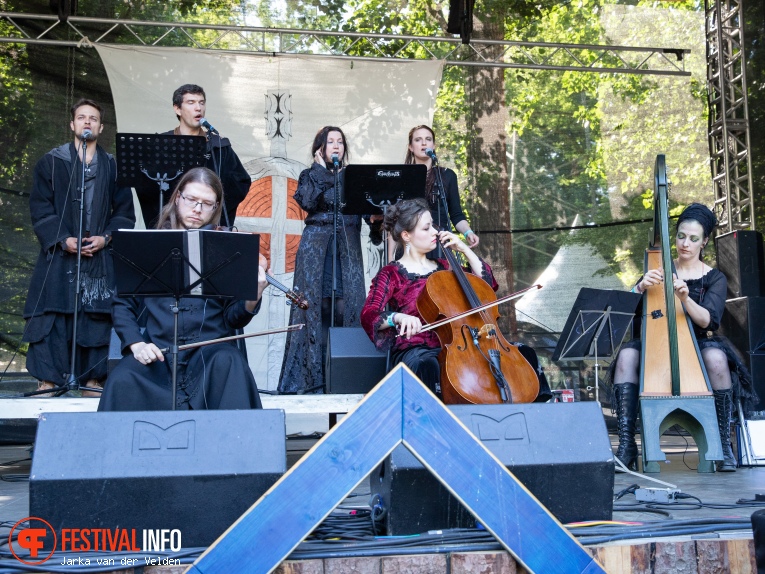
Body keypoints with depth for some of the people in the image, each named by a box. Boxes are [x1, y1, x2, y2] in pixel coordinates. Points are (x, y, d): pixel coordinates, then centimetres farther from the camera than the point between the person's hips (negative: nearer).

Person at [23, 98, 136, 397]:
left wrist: (106, 237, -8)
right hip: (59, 257, -1)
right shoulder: (51, 162, 7)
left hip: (101, 257, 1)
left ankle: (92, 383, 6)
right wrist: (63, 239, -11)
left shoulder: (114, 166, 11)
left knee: (97, 318, 0)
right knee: (52, 318, -6)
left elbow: (125, 212, 9)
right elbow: (40, 209, 2)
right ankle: (47, 383, -1)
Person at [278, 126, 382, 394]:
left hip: (347, 250, 2)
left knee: (346, 306, -5)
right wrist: (321, 168, -2)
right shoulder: (309, 175, 10)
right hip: (316, 249, -2)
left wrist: (375, 218, -15)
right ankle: (311, 374, 1)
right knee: (317, 306, -4)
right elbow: (307, 202, -10)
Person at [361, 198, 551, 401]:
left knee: (524, 352, -8)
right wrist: (398, 317, -34)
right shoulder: (391, 274, 2)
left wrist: (465, 249, 11)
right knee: (428, 366, -43)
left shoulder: (443, 267, 19)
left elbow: (488, 283, 19)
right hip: (415, 351, -6)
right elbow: (368, 316, -13)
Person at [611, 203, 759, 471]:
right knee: (627, 355, -29)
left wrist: (685, 298, -33)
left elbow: (707, 320, -13)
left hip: (698, 344, -1)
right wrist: (641, 286, -24)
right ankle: (626, 445, -29)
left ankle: (724, 445, -21)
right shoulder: (660, 270, 9)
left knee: (716, 357, -36)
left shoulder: (714, 278, 4)